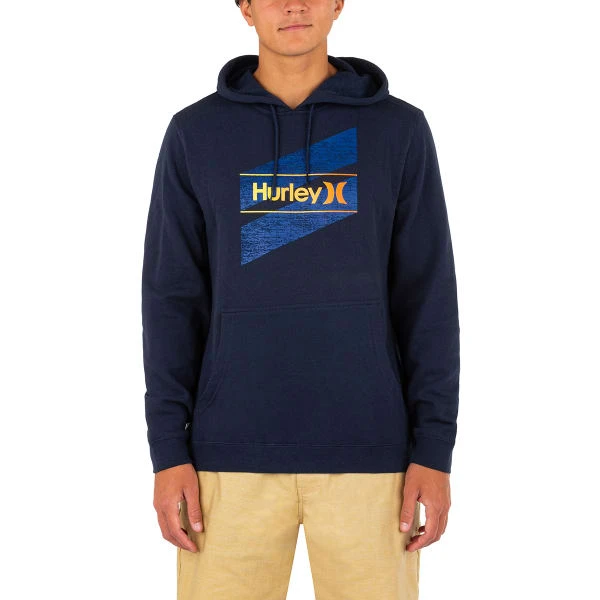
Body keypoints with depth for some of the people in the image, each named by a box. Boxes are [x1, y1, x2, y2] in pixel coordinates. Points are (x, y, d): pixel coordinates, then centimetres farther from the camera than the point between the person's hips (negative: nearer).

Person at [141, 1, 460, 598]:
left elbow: (428, 297, 2)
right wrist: (168, 449, -4)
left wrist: (435, 448, -4)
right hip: (231, 453, 1)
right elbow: (172, 297, 3)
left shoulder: (400, 129, 3)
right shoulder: (195, 133, 5)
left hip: (367, 450, 0)